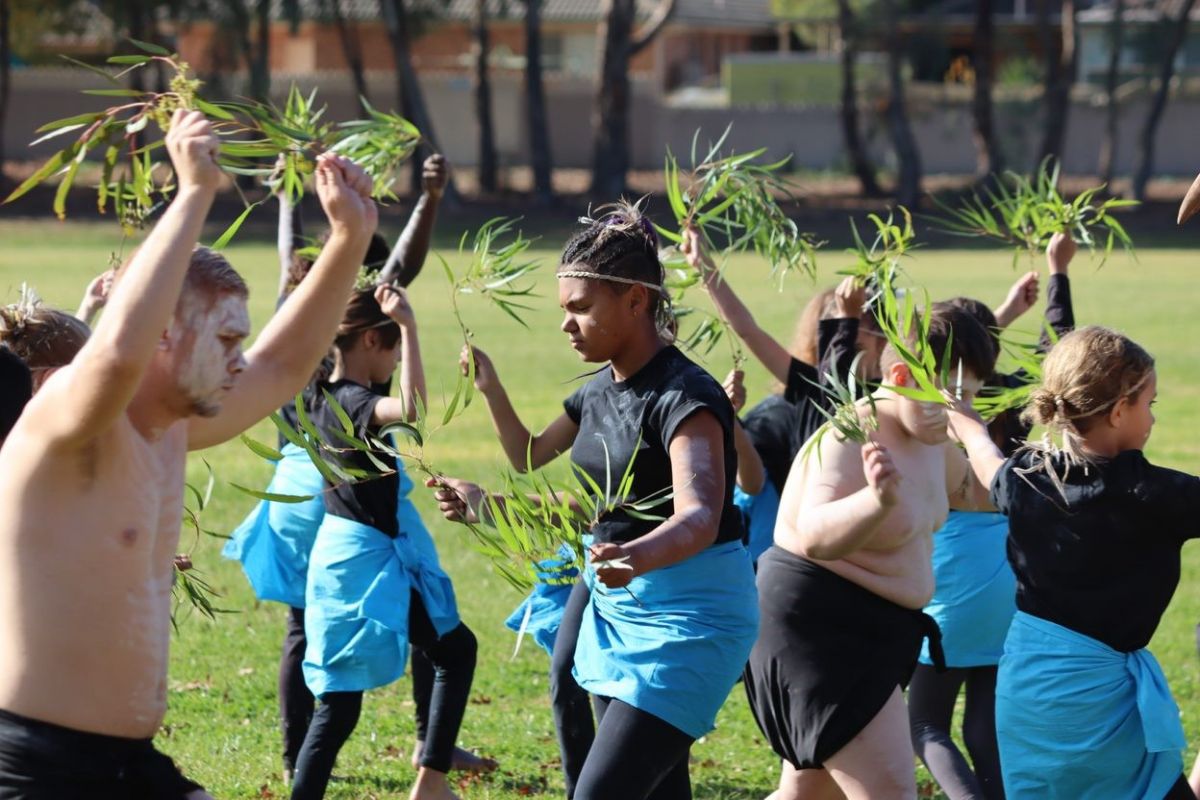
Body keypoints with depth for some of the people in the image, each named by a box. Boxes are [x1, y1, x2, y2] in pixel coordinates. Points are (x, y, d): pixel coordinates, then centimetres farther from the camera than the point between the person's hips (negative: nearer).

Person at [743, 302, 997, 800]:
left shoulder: (926, 436, 7)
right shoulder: (851, 442, -23)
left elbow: (972, 491, 28)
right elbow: (814, 535, -41)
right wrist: (878, 500, -58)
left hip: (865, 632, 11)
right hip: (817, 630, -11)